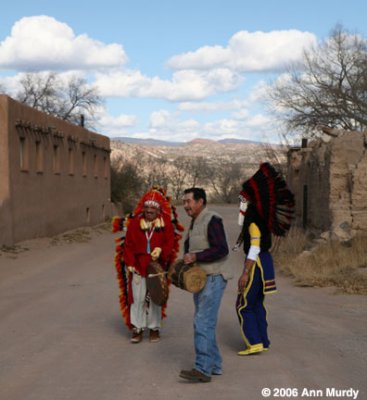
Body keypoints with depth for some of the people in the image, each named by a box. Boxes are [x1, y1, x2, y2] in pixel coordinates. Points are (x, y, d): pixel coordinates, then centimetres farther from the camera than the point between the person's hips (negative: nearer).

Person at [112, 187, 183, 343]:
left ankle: (154, 328, 23)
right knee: (138, 298, 4)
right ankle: (138, 328, 16)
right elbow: (128, 245, 0)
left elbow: (170, 243, -3)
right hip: (138, 268, 0)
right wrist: (131, 264, -6)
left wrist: (161, 251, -23)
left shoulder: (166, 224, -2)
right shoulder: (134, 223, -1)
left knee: (155, 298, 9)